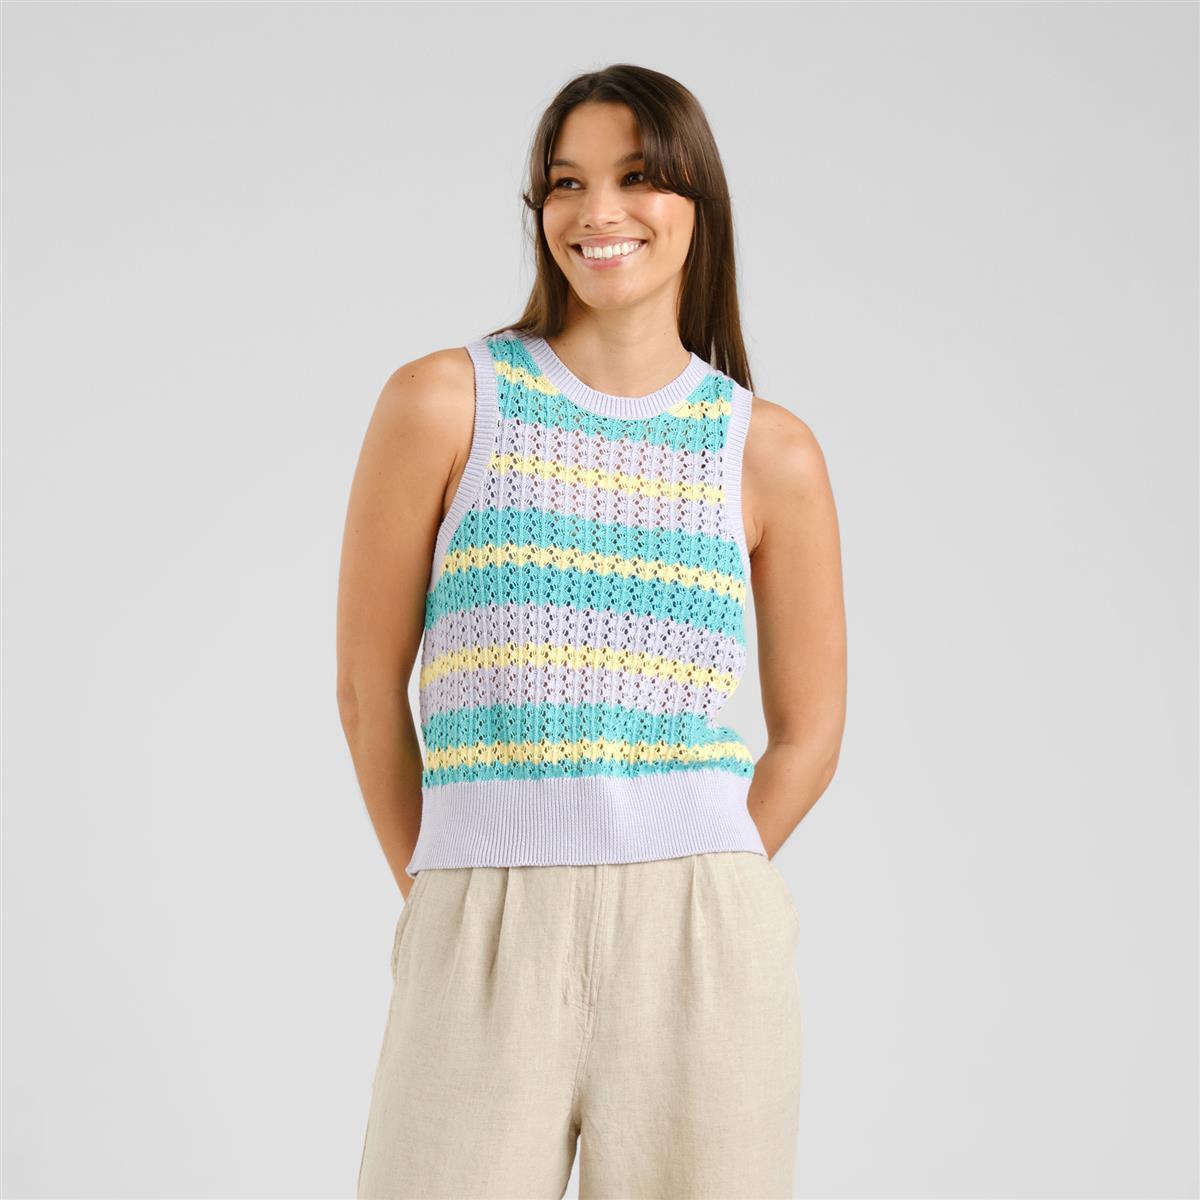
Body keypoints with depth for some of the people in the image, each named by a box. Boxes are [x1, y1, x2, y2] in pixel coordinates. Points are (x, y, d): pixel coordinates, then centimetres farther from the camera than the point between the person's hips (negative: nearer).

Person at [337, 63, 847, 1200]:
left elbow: (808, 734, 12)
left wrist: (681, 898, 6)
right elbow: (369, 687, 5)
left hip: (700, 959, 1)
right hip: (483, 954, -1)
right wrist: (444, 894, 9)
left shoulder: (770, 452, 5)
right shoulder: (444, 402, 1)